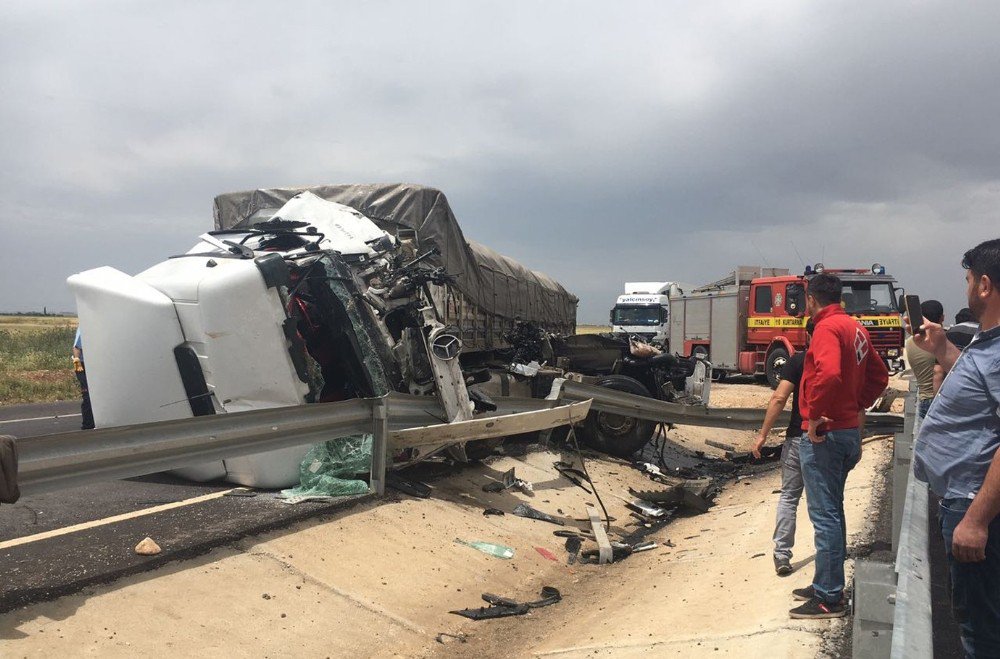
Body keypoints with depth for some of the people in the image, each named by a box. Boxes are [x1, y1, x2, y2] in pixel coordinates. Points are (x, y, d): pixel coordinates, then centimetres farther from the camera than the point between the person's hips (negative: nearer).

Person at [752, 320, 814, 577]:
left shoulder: (798, 360, -6)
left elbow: (779, 398, -14)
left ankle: (782, 555, 2)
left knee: (789, 497, 7)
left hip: (798, 438, -2)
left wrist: (763, 434, -10)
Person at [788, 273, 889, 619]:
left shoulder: (827, 328, -16)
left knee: (824, 515, -3)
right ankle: (826, 585, 28)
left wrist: (815, 416, -23)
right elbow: (879, 375, 21)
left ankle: (829, 598, 4)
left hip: (824, 434, -10)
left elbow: (828, 374, -33)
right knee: (831, 511, 18)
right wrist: (858, 406, 14)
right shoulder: (856, 328, 12)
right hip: (849, 431, 10)